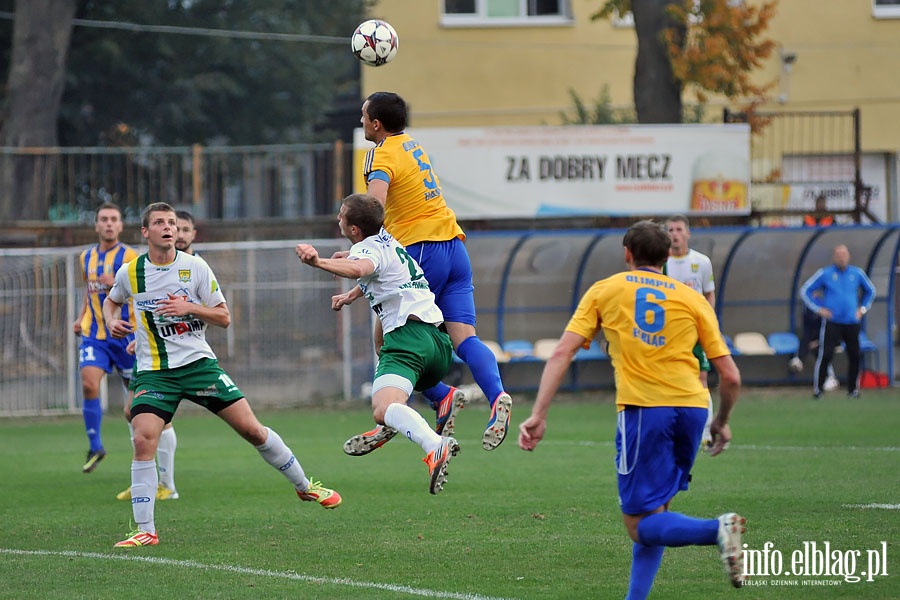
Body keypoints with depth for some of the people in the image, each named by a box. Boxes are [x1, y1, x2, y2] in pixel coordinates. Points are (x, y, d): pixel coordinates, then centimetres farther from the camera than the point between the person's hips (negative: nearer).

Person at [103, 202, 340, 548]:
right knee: (143, 439, -21)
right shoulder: (130, 273, 0)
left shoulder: (195, 267, -3)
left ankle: (305, 487, 20)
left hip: (198, 362, 0)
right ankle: (145, 530, -12)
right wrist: (112, 321, -1)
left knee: (252, 429, -2)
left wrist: (190, 307, -16)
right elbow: (112, 301, 22)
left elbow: (224, 318, 1)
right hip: (154, 372, 0)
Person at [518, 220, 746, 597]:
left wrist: (539, 415, -1)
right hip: (692, 406, 3)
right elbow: (730, 376, 10)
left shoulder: (604, 291, 13)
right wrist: (722, 423, 28)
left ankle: (717, 530, -29)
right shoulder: (692, 299, 15)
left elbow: (562, 353, 2)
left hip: (642, 408, -3)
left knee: (640, 525, -2)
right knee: (654, 512, 19)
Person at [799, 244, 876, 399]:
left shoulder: (857, 273, 8)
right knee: (825, 355, -10)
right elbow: (805, 291, 4)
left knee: (854, 356, 1)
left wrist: (863, 309, 13)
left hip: (852, 322, 3)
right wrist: (818, 309, -3)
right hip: (831, 322, -3)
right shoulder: (824, 274, -1)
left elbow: (870, 290, 24)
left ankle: (853, 389, 13)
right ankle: (817, 389, -2)